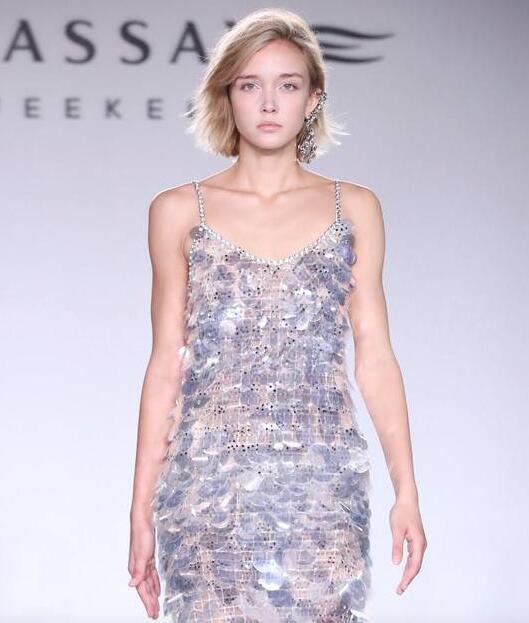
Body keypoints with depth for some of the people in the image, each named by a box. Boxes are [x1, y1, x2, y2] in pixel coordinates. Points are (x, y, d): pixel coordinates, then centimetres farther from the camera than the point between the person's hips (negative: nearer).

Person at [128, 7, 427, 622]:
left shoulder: (354, 208, 7)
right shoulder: (178, 212, 4)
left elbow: (374, 357, 7)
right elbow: (166, 365, 6)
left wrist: (406, 490, 3)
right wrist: (142, 507, 4)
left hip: (323, 485, 1)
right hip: (210, 484, 0)